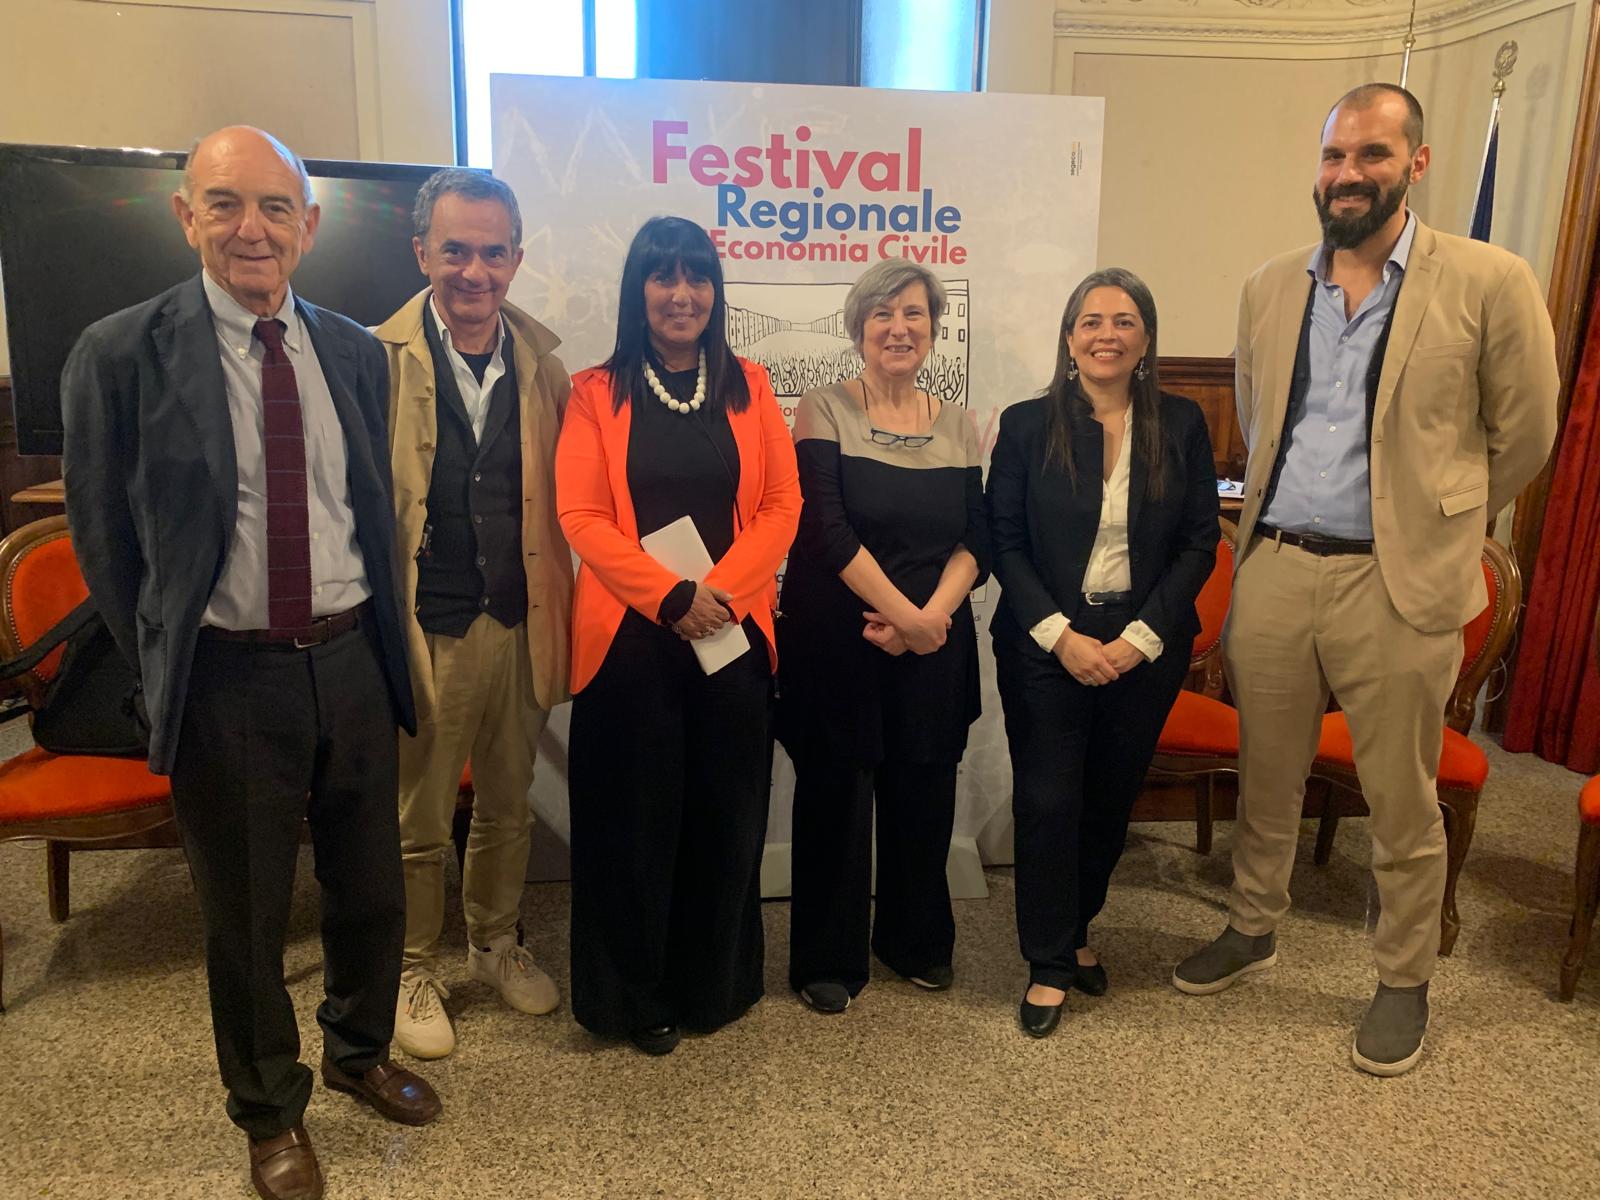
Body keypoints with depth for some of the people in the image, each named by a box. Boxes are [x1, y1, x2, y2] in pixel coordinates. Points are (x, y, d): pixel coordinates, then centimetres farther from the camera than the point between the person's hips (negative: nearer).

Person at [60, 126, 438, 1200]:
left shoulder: (356, 352, 4)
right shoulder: (122, 354, -8)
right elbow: (105, 538, -2)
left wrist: (376, 639, 8)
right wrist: (166, 668, 1)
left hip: (352, 660, 4)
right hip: (227, 677, -3)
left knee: (372, 890, 18)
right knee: (245, 916, 14)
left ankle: (362, 1051, 47)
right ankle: (272, 1111, 39)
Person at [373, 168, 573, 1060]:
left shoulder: (543, 363, 3)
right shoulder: (379, 361, -9)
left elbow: (563, 500, 6)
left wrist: (560, 615, 2)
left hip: (521, 625, 4)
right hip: (422, 628, -3)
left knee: (509, 808, 20)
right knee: (418, 824, 13)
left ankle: (497, 944, 42)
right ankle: (416, 972, 34)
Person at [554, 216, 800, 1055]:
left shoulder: (748, 389, 9)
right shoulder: (597, 394, 3)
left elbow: (782, 506, 3)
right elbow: (580, 516, -5)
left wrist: (719, 591, -11)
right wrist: (671, 596, -14)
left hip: (734, 631, 2)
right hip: (630, 633, -2)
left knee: (726, 814, 8)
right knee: (635, 818, 6)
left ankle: (716, 986, 28)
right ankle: (638, 1000, 23)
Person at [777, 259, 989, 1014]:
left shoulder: (957, 426, 9)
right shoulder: (824, 411, -3)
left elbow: (977, 541, 3)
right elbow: (827, 530, -12)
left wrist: (932, 616, -14)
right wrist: (907, 615, -15)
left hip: (935, 645, 4)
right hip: (837, 640, -3)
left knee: (924, 796, 10)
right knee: (836, 795, 4)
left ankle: (917, 941, 32)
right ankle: (828, 960, 22)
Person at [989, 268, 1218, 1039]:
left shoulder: (1181, 425, 2)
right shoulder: (1028, 424, -2)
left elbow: (1200, 543, 0)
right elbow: (1004, 542, -5)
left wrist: (1141, 637, -11)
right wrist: (1061, 635, -14)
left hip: (1145, 646, 2)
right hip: (1046, 643, -2)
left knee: (1112, 797, 13)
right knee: (1047, 801, 0)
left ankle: (1077, 927, 36)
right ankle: (1050, 964, 16)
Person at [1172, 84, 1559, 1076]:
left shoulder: (1489, 284, -5)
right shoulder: (1269, 289, 7)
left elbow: (1524, 434, 4)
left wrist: (1437, 520, 13)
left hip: (1396, 584, -3)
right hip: (1272, 573, 4)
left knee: (1403, 805, 9)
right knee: (1266, 779, 17)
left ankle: (1406, 982, 30)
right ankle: (1254, 930, 38)